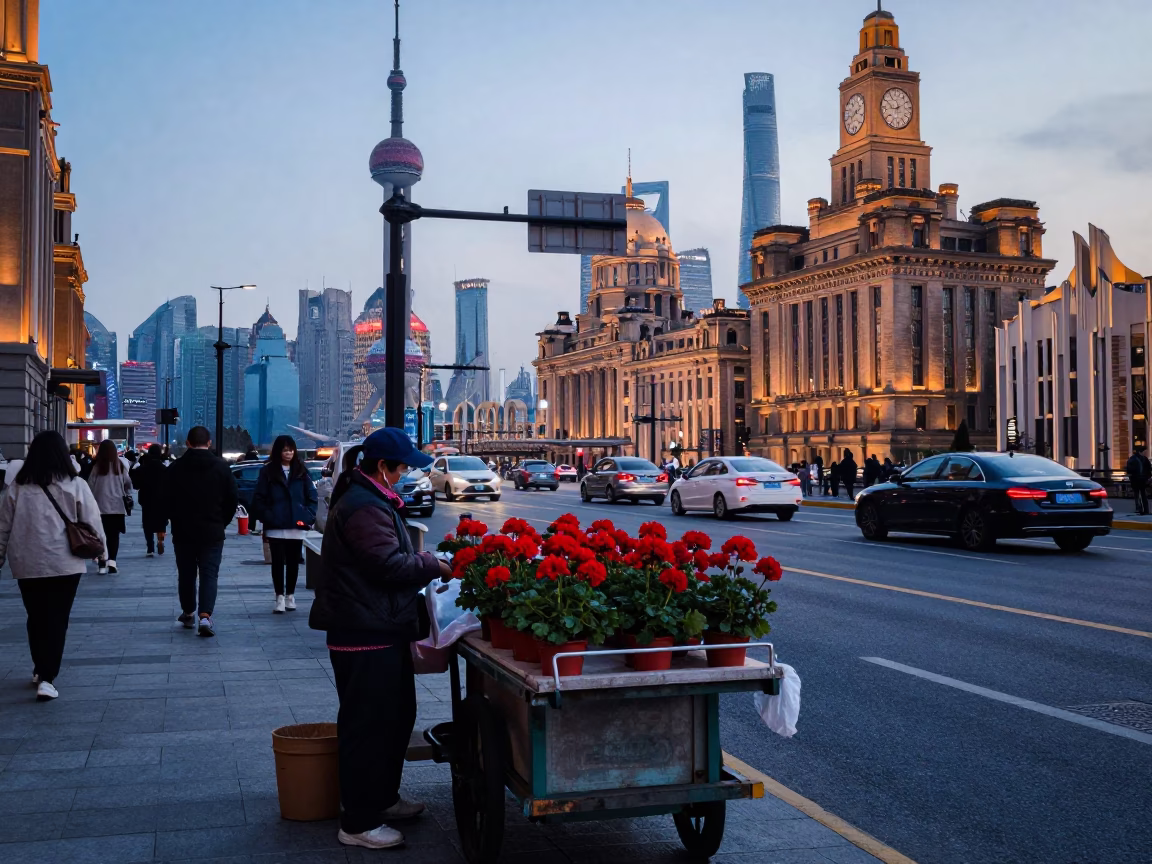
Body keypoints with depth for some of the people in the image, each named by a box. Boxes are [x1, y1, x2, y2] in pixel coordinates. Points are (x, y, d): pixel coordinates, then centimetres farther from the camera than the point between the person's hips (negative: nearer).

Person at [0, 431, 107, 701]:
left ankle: (40, 669, 30)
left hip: (27, 565, 2)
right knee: (56, 621, 4)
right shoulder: (75, 485, -8)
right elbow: (93, 524, -4)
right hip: (64, 564, -2)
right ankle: (46, 678, -4)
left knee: (36, 619, 18)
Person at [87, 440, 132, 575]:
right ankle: (111, 562, -6)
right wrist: (128, 496, 19)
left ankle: (102, 563, 0)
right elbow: (128, 483, 5)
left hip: (101, 505, -1)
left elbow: (91, 485, -2)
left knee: (101, 534, 7)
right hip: (117, 505, 1)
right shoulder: (120, 465, 0)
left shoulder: (97, 466, -5)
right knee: (114, 535, 5)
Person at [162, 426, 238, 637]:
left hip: (183, 532, 1)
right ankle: (205, 615, -16)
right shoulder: (221, 467, -3)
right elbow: (232, 500, 1)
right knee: (209, 573, 0)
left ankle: (188, 613, 27)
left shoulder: (174, 468, -3)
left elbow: (166, 501, 0)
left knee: (186, 573, 15)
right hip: (212, 532, -1)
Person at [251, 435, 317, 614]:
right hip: (276, 528, -2)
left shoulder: (301, 472, 8)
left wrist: (308, 517, -4)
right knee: (278, 562, -1)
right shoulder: (268, 472, 2)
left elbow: (312, 496, 8)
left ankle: (290, 595, 21)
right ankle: (280, 596, 5)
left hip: (297, 527, 2)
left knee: (293, 562, 9)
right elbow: (258, 498, 0)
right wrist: (268, 517, -10)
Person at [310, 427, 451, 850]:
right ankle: (359, 823, 6)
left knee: (396, 714, 20)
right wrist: (433, 566, -11)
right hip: (364, 632, -11)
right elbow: (389, 565, -23)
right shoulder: (364, 507, -20)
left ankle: (383, 797, 35)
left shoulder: (371, 499, 15)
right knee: (368, 723, -3)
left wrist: (420, 560, 9)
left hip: (381, 627, 11)